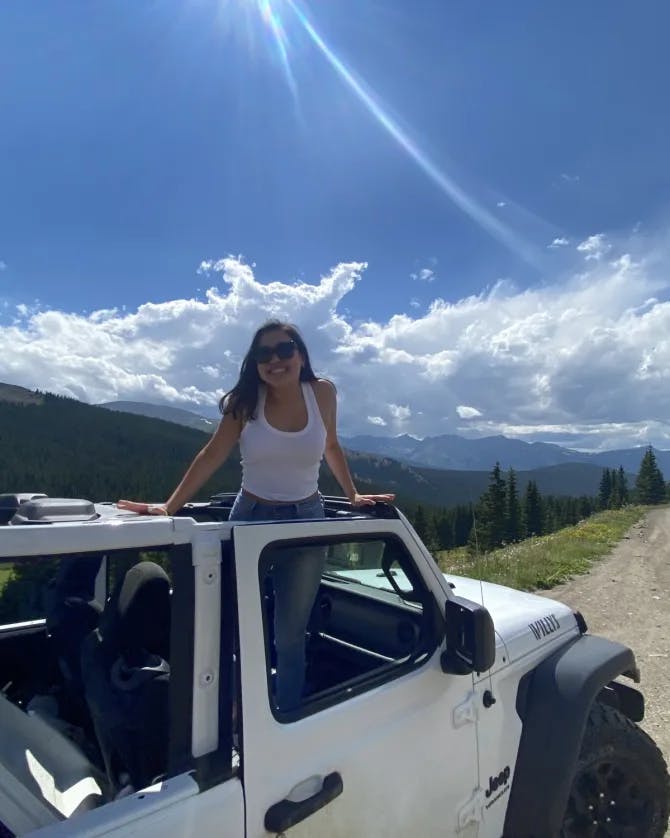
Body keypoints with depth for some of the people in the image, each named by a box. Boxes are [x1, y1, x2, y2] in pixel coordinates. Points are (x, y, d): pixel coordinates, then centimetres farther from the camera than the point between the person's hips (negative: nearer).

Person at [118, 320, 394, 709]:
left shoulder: (322, 393, -5)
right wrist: (169, 506, -15)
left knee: (290, 636, 8)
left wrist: (353, 494, 11)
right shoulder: (247, 399, -8)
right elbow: (213, 455, -9)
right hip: (250, 517, 1)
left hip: (306, 520, 0)